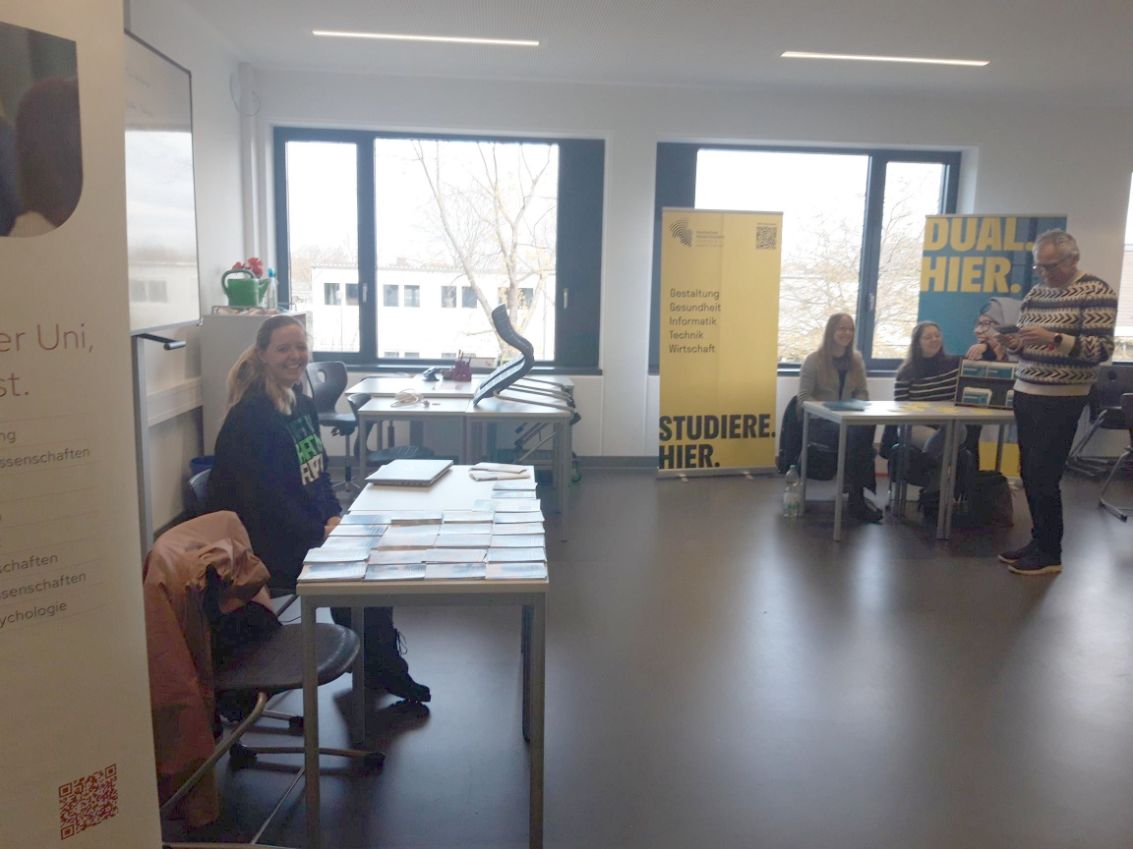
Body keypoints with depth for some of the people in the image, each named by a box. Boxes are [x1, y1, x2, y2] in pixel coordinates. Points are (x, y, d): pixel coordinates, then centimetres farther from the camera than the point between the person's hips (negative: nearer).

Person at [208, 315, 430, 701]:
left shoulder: (303, 405, 10)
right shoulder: (249, 417, -17)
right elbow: (263, 499, -20)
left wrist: (334, 516, 0)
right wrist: (320, 534, -20)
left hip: (310, 531, 8)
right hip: (266, 547, -8)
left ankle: (383, 667, 7)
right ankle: (381, 669, 1)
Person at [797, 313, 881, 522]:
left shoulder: (856, 360, 15)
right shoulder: (814, 360, -1)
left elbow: (862, 393, 16)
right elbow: (804, 397, -5)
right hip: (819, 422, -4)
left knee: (866, 429, -34)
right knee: (855, 435, -35)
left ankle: (857, 497, -27)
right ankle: (858, 497, -25)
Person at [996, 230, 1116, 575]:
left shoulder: (1096, 291, -8)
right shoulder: (1035, 294, 11)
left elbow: (1102, 349, -15)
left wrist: (1054, 338, -27)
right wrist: (1014, 343, -4)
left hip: (1061, 400, -6)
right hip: (1026, 394, 7)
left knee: (1044, 477, -4)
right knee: (1029, 473, 9)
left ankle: (1050, 553, 9)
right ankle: (1038, 542, 21)